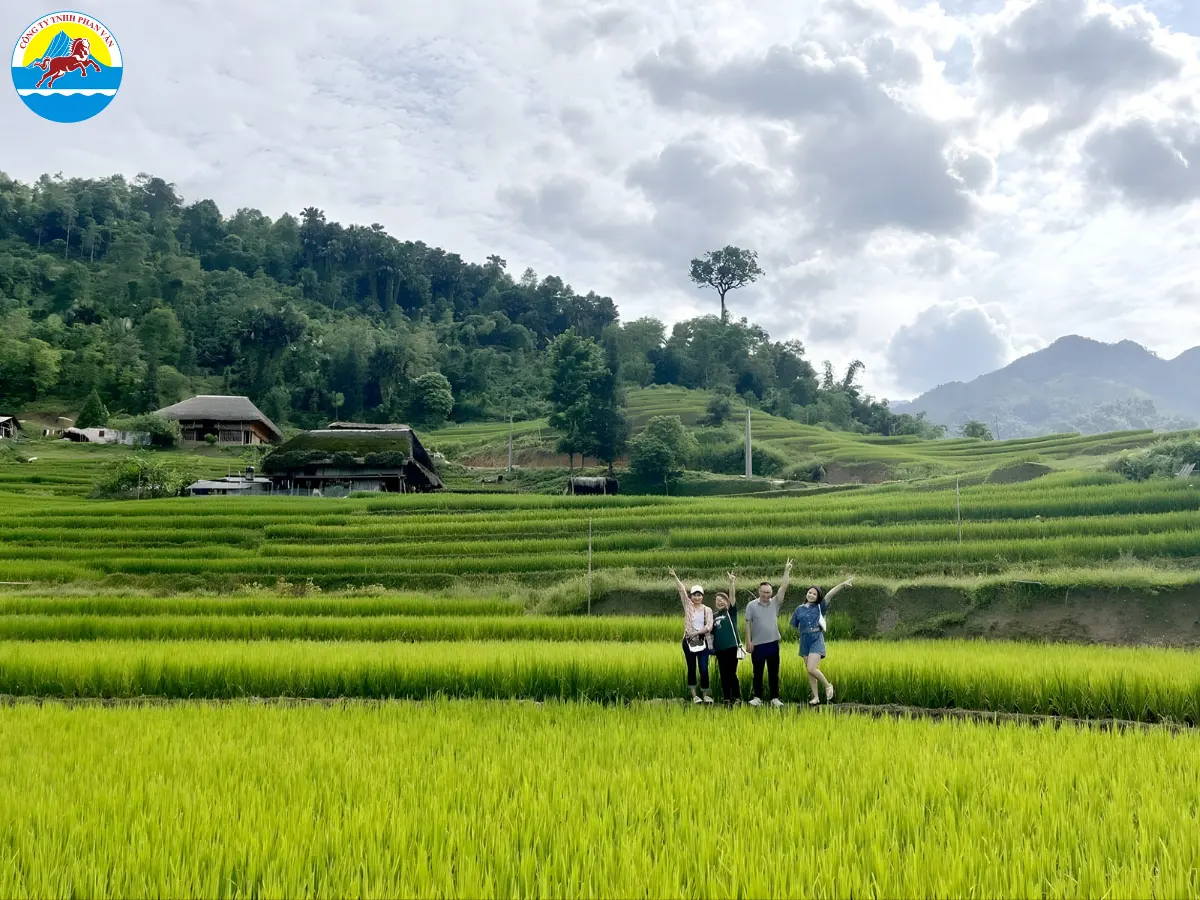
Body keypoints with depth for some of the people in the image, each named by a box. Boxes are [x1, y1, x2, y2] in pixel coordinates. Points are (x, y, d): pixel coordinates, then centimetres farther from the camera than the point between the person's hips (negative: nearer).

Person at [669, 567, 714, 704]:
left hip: (702, 642, 0)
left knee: (704, 669, -4)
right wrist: (675, 577, -19)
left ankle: (705, 695, 10)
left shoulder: (707, 610, 4)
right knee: (691, 669, 6)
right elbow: (682, 591, -8)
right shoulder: (688, 606, 4)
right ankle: (694, 695, 14)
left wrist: (696, 632, -18)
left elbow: (709, 626, -8)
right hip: (689, 642, 0)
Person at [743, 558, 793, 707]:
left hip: (773, 643, 2)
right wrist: (748, 641, -7)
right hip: (758, 644, -2)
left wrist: (787, 571, -13)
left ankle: (775, 698, 13)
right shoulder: (751, 605, -3)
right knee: (758, 673, 6)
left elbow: (783, 588, -6)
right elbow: (748, 624, -2)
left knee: (774, 672, 7)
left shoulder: (775, 603, 3)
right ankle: (757, 697, 14)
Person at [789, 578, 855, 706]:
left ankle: (828, 685, 8)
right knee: (809, 671, 7)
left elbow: (830, 594, -14)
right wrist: (804, 631, 4)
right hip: (804, 641, 4)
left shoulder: (820, 607, 0)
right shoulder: (799, 609, 8)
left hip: (816, 640, -4)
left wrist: (842, 584, -24)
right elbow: (794, 626, 17)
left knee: (812, 669, -17)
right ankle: (816, 697, 15)